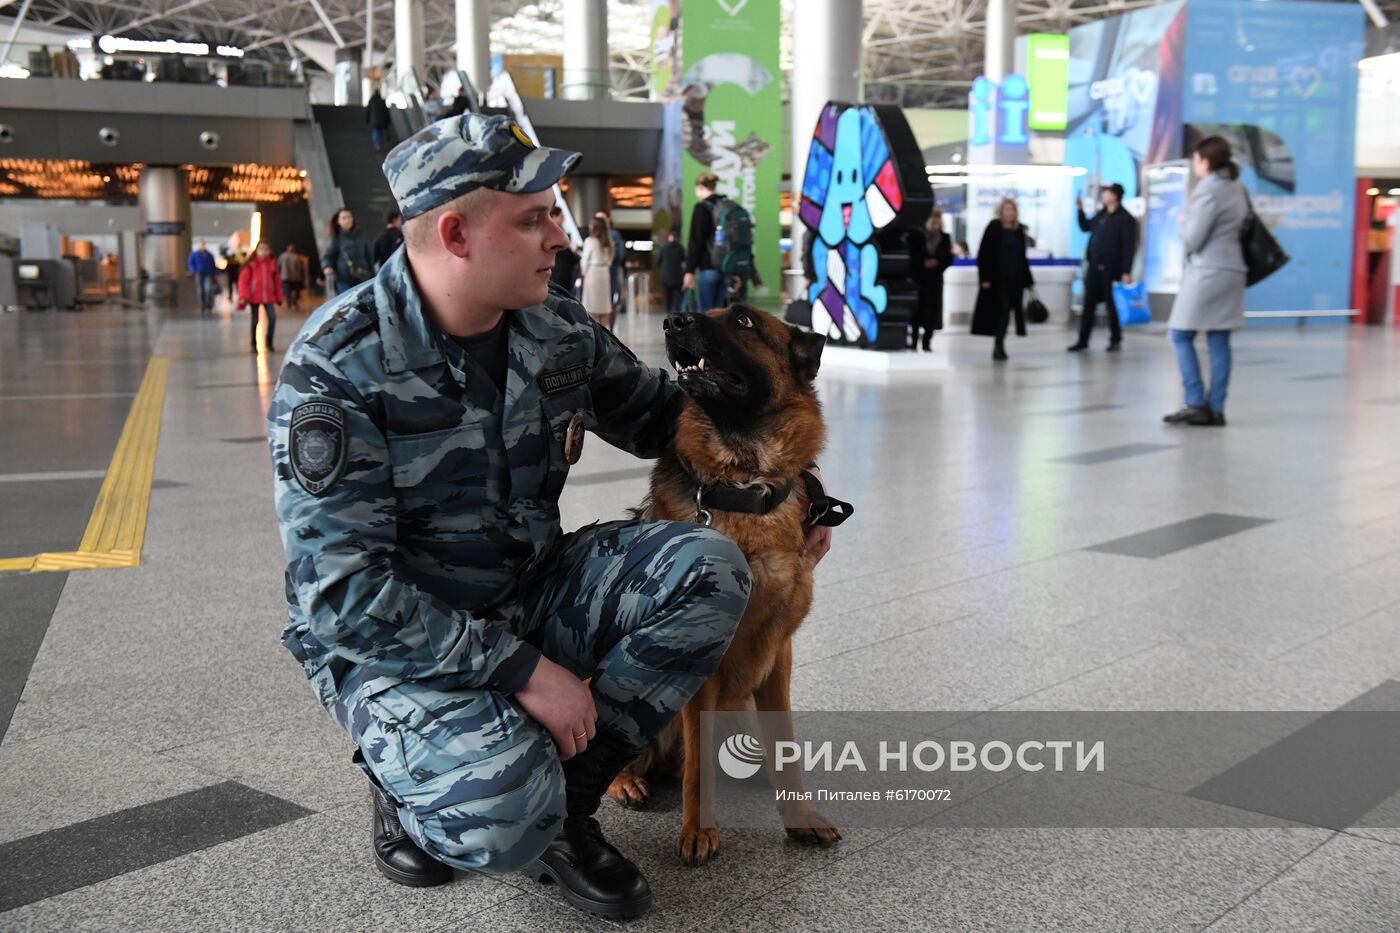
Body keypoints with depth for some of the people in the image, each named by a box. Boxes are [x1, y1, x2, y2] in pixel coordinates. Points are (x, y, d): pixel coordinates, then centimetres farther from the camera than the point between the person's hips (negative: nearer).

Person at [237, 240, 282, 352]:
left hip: (269, 297, 2)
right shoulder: (251, 264, -6)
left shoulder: (272, 263, 4)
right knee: (255, 321, 4)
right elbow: (243, 280, -7)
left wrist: (278, 296, 10)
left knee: (272, 318, -12)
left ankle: (269, 342, 2)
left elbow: (277, 280, 10)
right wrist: (243, 296, -15)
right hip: (254, 297, -2)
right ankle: (254, 344, 17)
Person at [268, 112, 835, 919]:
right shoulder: (338, 368, -22)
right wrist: (523, 671, -26)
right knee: (504, 824, -32)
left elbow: (657, 413, 16)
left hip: (531, 592, 6)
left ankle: (565, 793, -6)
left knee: (709, 569, -15)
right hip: (392, 639, -6)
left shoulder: (557, 330, -3)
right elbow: (345, 592, -25)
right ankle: (416, 783, 6)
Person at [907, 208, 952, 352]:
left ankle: (926, 342, 6)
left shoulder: (945, 238, 11)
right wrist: (924, 263, -13)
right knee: (916, 311, -6)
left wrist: (936, 262, -9)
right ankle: (914, 341, 2)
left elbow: (948, 259, 8)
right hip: (918, 278, -2)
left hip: (935, 280, 2)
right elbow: (912, 256, 0)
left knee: (932, 311, -2)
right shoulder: (916, 235, 3)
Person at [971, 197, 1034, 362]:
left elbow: (1022, 257, 15)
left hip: (1015, 279, 5)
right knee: (1001, 311, -7)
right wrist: (985, 277, -15)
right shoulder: (994, 228, -3)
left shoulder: (1019, 230, 11)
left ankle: (999, 346, 14)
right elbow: (983, 254, -7)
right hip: (997, 279, -5)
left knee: (1005, 313, 6)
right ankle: (999, 346, 1)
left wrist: (1027, 280, 12)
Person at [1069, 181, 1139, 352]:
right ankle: (1083, 340, 10)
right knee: (1089, 303, 6)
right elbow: (1085, 227, 32)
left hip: (1111, 269, -6)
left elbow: (1129, 247, -14)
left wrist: (1126, 272, -19)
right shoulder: (1101, 215, 12)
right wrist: (1080, 209, 19)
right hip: (1094, 267, 6)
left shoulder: (1125, 219, -9)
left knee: (1113, 305, 3)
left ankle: (1115, 340, 15)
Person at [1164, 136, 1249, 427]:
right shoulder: (1238, 188, 13)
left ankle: (1196, 404, -5)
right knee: (1219, 342, 6)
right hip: (1232, 270, 8)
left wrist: (1183, 223, 5)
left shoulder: (1208, 191, -14)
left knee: (1181, 337, 0)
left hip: (1206, 272, -8)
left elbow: (1192, 240, -14)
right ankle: (1216, 409, 5)